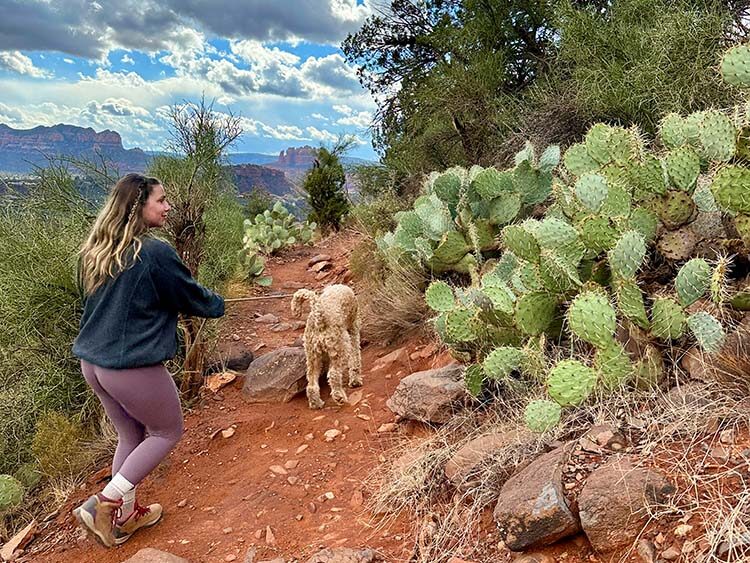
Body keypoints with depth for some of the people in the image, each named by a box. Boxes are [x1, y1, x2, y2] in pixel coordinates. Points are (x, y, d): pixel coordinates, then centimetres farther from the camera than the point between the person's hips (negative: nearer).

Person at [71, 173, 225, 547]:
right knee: (167, 432, 15)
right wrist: (217, 304, 16)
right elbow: (192, 298, -6)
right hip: (133, 368, -8)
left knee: (131, 435, 23)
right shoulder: (155, 254, -19)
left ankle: (124, 515, 33)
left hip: (92, 363, 8)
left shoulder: (95, 252, 5)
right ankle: (104, 503, 10)